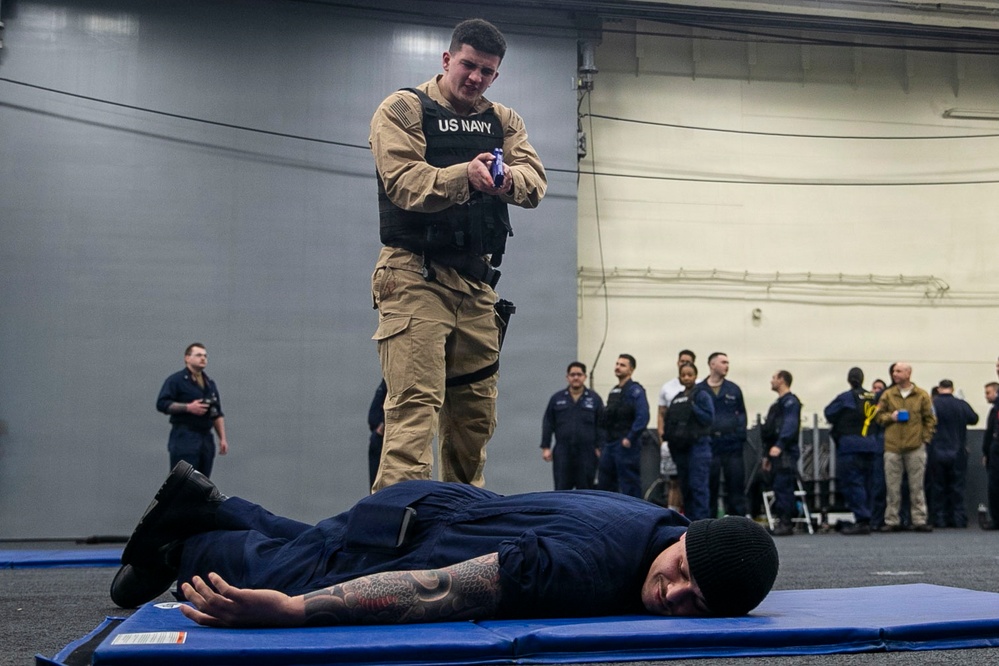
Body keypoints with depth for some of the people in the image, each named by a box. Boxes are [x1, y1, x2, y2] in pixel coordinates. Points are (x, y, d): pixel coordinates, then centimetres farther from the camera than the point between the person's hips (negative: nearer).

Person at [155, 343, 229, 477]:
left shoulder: (210, 384, 18)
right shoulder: (176, 380, -1)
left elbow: (218, 414, 19)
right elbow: (162, 403, -12)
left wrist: (222, 438, 9)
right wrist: (188, 407, -20)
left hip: (206, 439, 7)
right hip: (184, 438, -7)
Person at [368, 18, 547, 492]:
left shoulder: (504, 121, 17)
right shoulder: (403, 109, 2)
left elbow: (535, 180, 0)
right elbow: (403, 182, -14)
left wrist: (508, 179, -23)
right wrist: (463, 176, -30)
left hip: (477, 281, 6)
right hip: (416, 276, -5)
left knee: (476, 412, 10)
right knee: (416, 403, -16)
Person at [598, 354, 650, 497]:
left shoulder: (635, 390, -8)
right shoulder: (614, 391, 18)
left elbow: (642, 417, -18)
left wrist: (630, 439, -19)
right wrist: (603, 444, 15)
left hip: (626, 445, -8)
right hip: (609, 445, 8)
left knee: (630, 485, -3)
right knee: (604, 484, 10)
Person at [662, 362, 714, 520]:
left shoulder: (702, 395, -2)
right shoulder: (676, 398, 17)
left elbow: (709, 418, -12)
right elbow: (669, 421, 22)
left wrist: (693, 406, -18)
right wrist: (668, 437, 9)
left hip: (698, 446, -7)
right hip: (680, 447, 7)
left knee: (698, 485, -11)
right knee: (685, 486, 11)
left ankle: (701, 521, -11)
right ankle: (689, 520, 18)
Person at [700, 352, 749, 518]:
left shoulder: (734, 390, 9)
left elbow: (742, 415, 10)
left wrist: (740, 436, -1)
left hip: (732, 446, 2)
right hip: (708, 446, -1)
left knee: (736, 485, 2)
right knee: (709, 487, 5)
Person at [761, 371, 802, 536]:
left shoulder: (791, 402, -6)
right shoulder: (778, 403, 25)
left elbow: (790, 425, -20)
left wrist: (779, 445, -32)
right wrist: (766, 455, 24)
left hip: (785, 452, -10)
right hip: (775, 453, 10)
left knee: (782, 487, -13)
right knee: (780, 487, 8)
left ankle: (785, 523, -13)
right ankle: (783, 522, 10)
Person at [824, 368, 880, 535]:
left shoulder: (846, 397, -7)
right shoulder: (873, 398, 9)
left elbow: (829, 413, 0)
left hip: (850, 446, -6)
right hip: (870, 445, 6)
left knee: (852, 483, -6)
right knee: (867, 483, 11)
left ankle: (861, 520, -12)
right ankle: (866, 520, 13)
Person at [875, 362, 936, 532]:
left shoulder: (922, 395, 5)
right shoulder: (887, 395, 8)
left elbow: (930, 419, 8)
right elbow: (878, 416, 12)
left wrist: (925, 438, -1)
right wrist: (890, 417, -7)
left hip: (915, 447, -1)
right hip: (892, 446, 1)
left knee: (917, 486, 2)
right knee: (893, 486, 3)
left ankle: (919, 520, 7)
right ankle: (892, 521, 9)